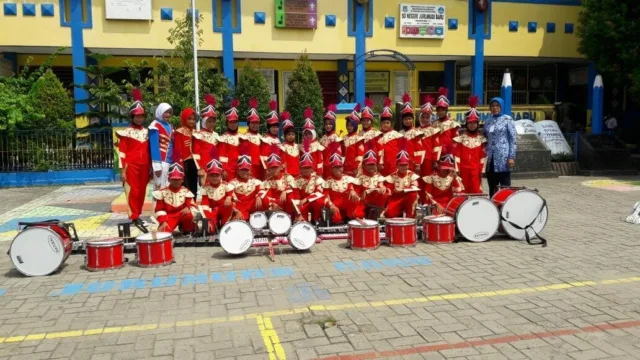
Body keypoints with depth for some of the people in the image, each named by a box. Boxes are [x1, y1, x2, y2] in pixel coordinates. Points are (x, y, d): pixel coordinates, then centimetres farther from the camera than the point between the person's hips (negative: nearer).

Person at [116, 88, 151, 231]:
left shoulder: (147, 132, 13)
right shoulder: (125, 133, -2)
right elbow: (122, 152, -6)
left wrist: (150, 168, 13)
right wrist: (122, 170, -11)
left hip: (144, 167, 5)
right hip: (131, 166, -5)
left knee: (142, 192, 8)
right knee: (133, 191, -6)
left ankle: (137, 215, 19)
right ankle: (135, 217, -4)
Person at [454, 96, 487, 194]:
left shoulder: (481, 139, 3)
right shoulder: (461, 138, 4)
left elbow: (483, 156, 1)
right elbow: (457, 155, 1)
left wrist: (482, 170, -4)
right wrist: (457, 169, -4)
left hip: (476, 169, -1)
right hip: (464, 169, 1)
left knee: (476, 191, -4)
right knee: (465, 192, 7)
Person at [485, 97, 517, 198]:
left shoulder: (507, 119, -1)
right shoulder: (488, 121, 13)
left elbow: (513, 139, -5)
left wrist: (511, 157, -12)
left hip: (503, 158, -5)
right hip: (490, 158, 5)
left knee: (505, 187, -2)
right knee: (492, 187, 9)